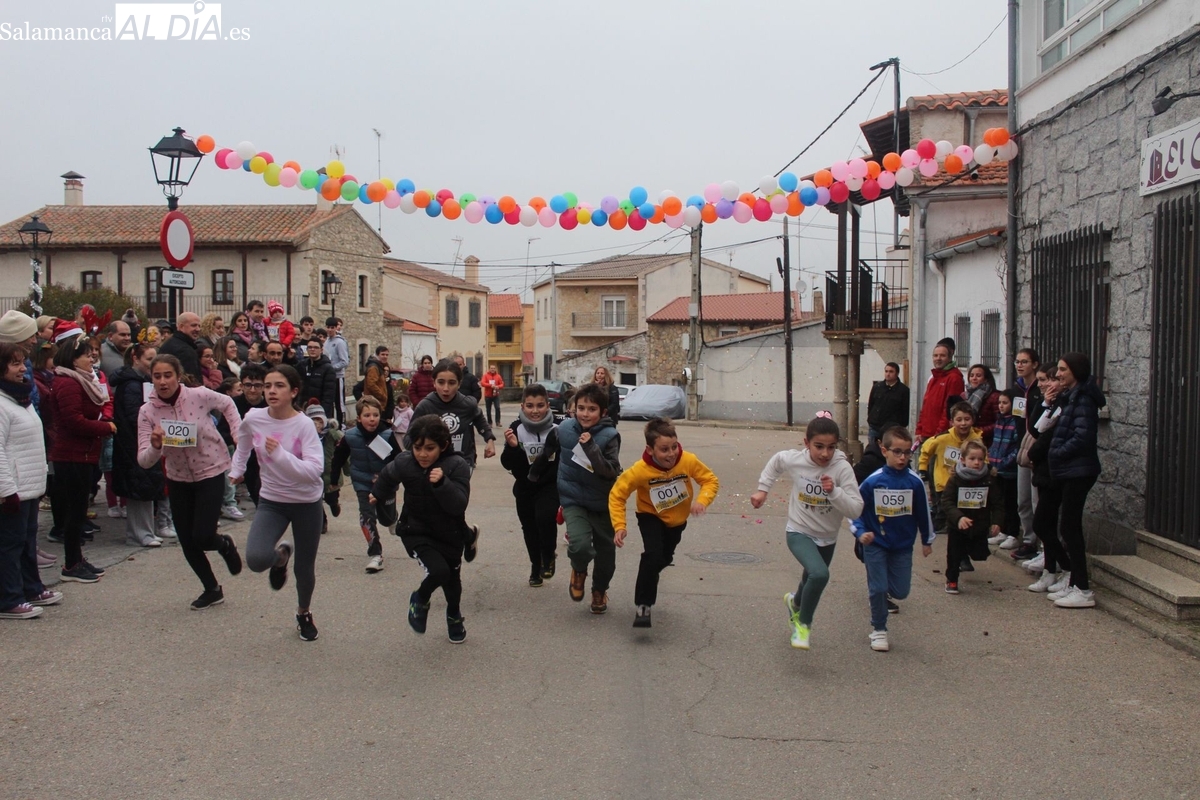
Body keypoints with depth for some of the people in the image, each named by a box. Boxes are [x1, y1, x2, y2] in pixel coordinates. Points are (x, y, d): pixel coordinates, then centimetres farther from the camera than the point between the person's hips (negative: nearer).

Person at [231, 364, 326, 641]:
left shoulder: (304, 425, -20)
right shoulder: (253, 419, -9)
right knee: (256, 559, -22)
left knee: (304, 568, 9)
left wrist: (279, 454, -36)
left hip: (307, 503, -2)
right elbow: (243, 445, 17)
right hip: (271, 501, 2)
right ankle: (280, 556, 17)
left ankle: (304, 613, 41)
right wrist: (236, 470, 18)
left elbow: (314, 470, -29)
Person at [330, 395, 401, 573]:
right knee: (367, 516, -13)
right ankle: (375, 554, -6)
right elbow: (338, 458, 1)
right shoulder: (350, 437, -14)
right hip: (363, 483, 0)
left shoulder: (388, 435, -18)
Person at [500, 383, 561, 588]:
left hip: (550, 485, -3)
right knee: (529, 528, 15)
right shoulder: (516, 428, -12)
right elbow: (507, 464, -12)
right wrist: (511, 446, -26)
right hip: (525, 487, 3)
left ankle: (548, 557, 2)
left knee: (545, 517, -26)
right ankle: (536, 567, 38)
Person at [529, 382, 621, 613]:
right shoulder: (564, 429, -8)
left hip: (602, 502, 0)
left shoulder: (609, 436, -16)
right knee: (580, 545, -21)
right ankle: (579, 570, 14)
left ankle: (600, 590, 40)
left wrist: (591, 447, -33)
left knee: (605, 550, 13)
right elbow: (549, 453, 12)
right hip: (573, 500, 0)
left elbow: (611, 471, -26)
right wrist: (533, 474, 22)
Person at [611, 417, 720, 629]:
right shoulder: (640, 470, -33)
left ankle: (648, 576, 58)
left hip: (677, 519, 4)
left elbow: (710, 480, -16)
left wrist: (702, 500, -35)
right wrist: (619, 526, -30)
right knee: (653, 555, -27)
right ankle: (642, 605, -12)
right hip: (651, 517, -4)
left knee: (665, 558, 23)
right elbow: (617, 495, -22)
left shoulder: (688, 461, -29)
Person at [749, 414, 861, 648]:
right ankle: (803, 623, -4)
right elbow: (775, 461, 8)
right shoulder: (793, 460, -17)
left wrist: (834, 492, -36)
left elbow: (856, 510, -23)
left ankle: (795, 603, 60)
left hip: (827, 538, 2)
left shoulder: (842, 469, -21)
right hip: (799, 533, -2)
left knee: (812, 579, 23)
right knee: (819, 574, -28)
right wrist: (762, 489, 6)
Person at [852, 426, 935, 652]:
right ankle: (878, 630, 18)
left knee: (901, 592, 6)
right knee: (878, 588, -2)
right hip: (876, 544, -2)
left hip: (903, 546, 2)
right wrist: (860, 533, -20)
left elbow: (923, 512, 5)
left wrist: (927, 540, 15)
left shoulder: (914, 482, -8)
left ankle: (883, 587, 40)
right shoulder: (873, 481, -14)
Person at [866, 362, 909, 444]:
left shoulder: (903, 390, -2)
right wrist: (870, 420, 9)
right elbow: (870, 405, 16)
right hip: (873, 428, 4)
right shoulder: (877, 387, 10)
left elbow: (906, 412, -3)